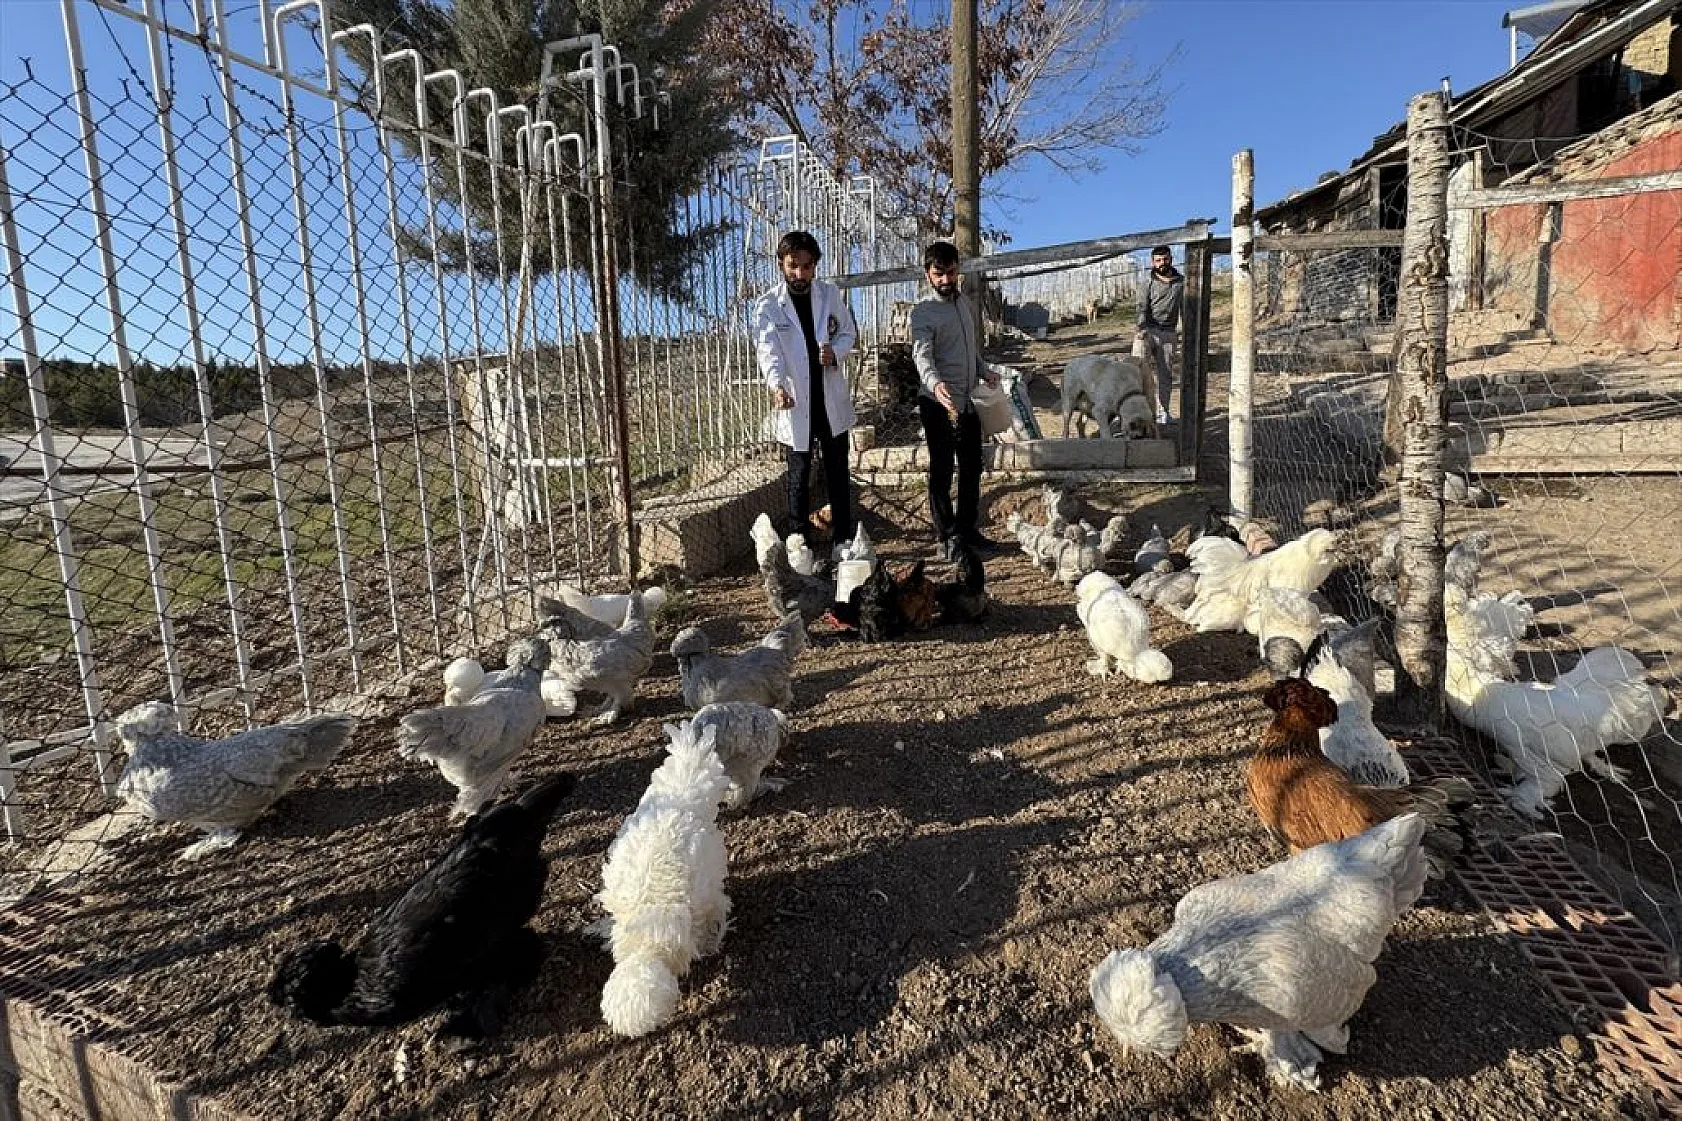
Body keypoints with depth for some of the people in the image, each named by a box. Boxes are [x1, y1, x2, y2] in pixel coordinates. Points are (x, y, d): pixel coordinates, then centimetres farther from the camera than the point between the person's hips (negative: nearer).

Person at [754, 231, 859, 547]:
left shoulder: (831, 295, 2)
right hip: (795, 405, -3)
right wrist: (776, 385, -40)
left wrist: (836, 351, -13)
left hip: (832, 402, 3)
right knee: (799, 479, 6)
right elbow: (769, 352, -19)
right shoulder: (768, 306, -8)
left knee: (838, 474, 12)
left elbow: (849, 332, 11)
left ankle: (844, 541, 23)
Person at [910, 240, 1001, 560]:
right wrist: (935, 383, -48)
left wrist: (984, 370, 17)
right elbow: (922, 355, -30)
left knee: (972, 467, 13)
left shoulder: (962, 300, 10)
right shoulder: (923, 312, -15)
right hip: (939, 402, -7)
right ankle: (946, 536, 12)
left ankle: (967, 529, 26)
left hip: (967, 400, 7)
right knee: (942, 470, 2)